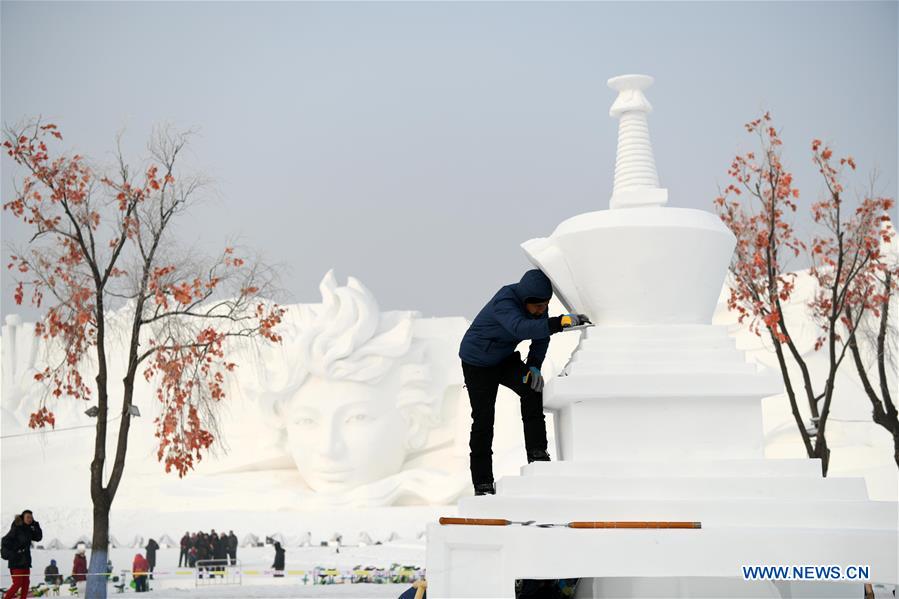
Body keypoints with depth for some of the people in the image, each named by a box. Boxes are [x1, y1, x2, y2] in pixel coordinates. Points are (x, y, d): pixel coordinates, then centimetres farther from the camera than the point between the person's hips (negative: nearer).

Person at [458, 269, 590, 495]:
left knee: (533, 389, -20)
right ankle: (482, 484, 5)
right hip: (478, 362, -5)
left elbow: (541, 336, 0)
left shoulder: (537, 301, -14)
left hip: (504, 359, 6)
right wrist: (561, 322, -64)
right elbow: (521, 328, -56)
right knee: (483, 420, -4)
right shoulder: (505, 301, -36)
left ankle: (537, 454, -15)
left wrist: (534, 365, -15)